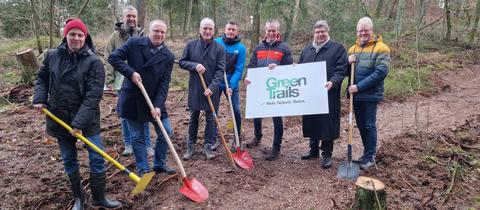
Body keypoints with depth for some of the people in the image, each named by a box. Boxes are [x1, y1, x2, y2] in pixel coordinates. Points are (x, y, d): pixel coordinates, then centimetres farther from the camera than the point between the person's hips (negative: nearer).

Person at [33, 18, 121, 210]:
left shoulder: (93, 62, -14)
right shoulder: (52, 56, 0)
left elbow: (93, 95, -19)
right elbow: (41, 78, 17)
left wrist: (80, 123, -23)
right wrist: (40, 98, 0)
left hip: (87, 120, -3)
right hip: (60, 119, 4)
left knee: (97, 158, 0)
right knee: (69, 160, 15)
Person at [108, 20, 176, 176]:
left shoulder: (168, 56, -5)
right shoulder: (134, 43, -7)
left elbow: (164, 82, -10)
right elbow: (113, 58, -9)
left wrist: (158, 105, -19)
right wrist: (131, 72, -22)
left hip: (155, 101, 2)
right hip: (132, 100, -2)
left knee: (165, 133, 7)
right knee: (137, 137, 7)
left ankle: (160, 165, 27)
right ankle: (143, 170, 21)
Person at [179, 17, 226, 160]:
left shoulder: (219, 48, -5)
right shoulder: (191, 45, 0)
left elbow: (220, 70, -7)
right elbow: (182, 62, 4)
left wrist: (212, 87, -18)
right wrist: (194, 65, -15)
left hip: (212, 89, -1)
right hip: (194, 88, 1)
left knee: (210, 119, 7)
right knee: (193, 118, 11)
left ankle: (208, 146, 20)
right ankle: (190, 146, 23)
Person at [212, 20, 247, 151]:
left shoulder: (241, 48, -6)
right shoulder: (216, 42, -2)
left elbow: (239, 69, -9)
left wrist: (231, 86, -19)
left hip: (232, 84, -1)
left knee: (236, 111, 2)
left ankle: (237, 138, 23)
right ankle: (213, 139, 21)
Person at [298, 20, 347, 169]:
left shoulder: (338, 48, -1)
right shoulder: (307, 49, 16)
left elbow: (341, 70, -9)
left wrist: (332, 82, -25)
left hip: (328, 94, -5)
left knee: (327, 123, 0)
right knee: (311, 122, 12)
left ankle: (327, 154, 12)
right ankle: (313, 149, 29)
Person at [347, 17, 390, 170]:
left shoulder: (381, 48, -8)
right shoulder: (353, 49, 12)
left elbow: (381, 72, -19)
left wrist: (359, 86, -22)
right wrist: (348, 63, -8)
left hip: (370, 95, -6)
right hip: (356, 95, 6)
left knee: (369, 126, 2)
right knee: (361, 125, 14)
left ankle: (370, 157, 16)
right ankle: (367, 153, 29)